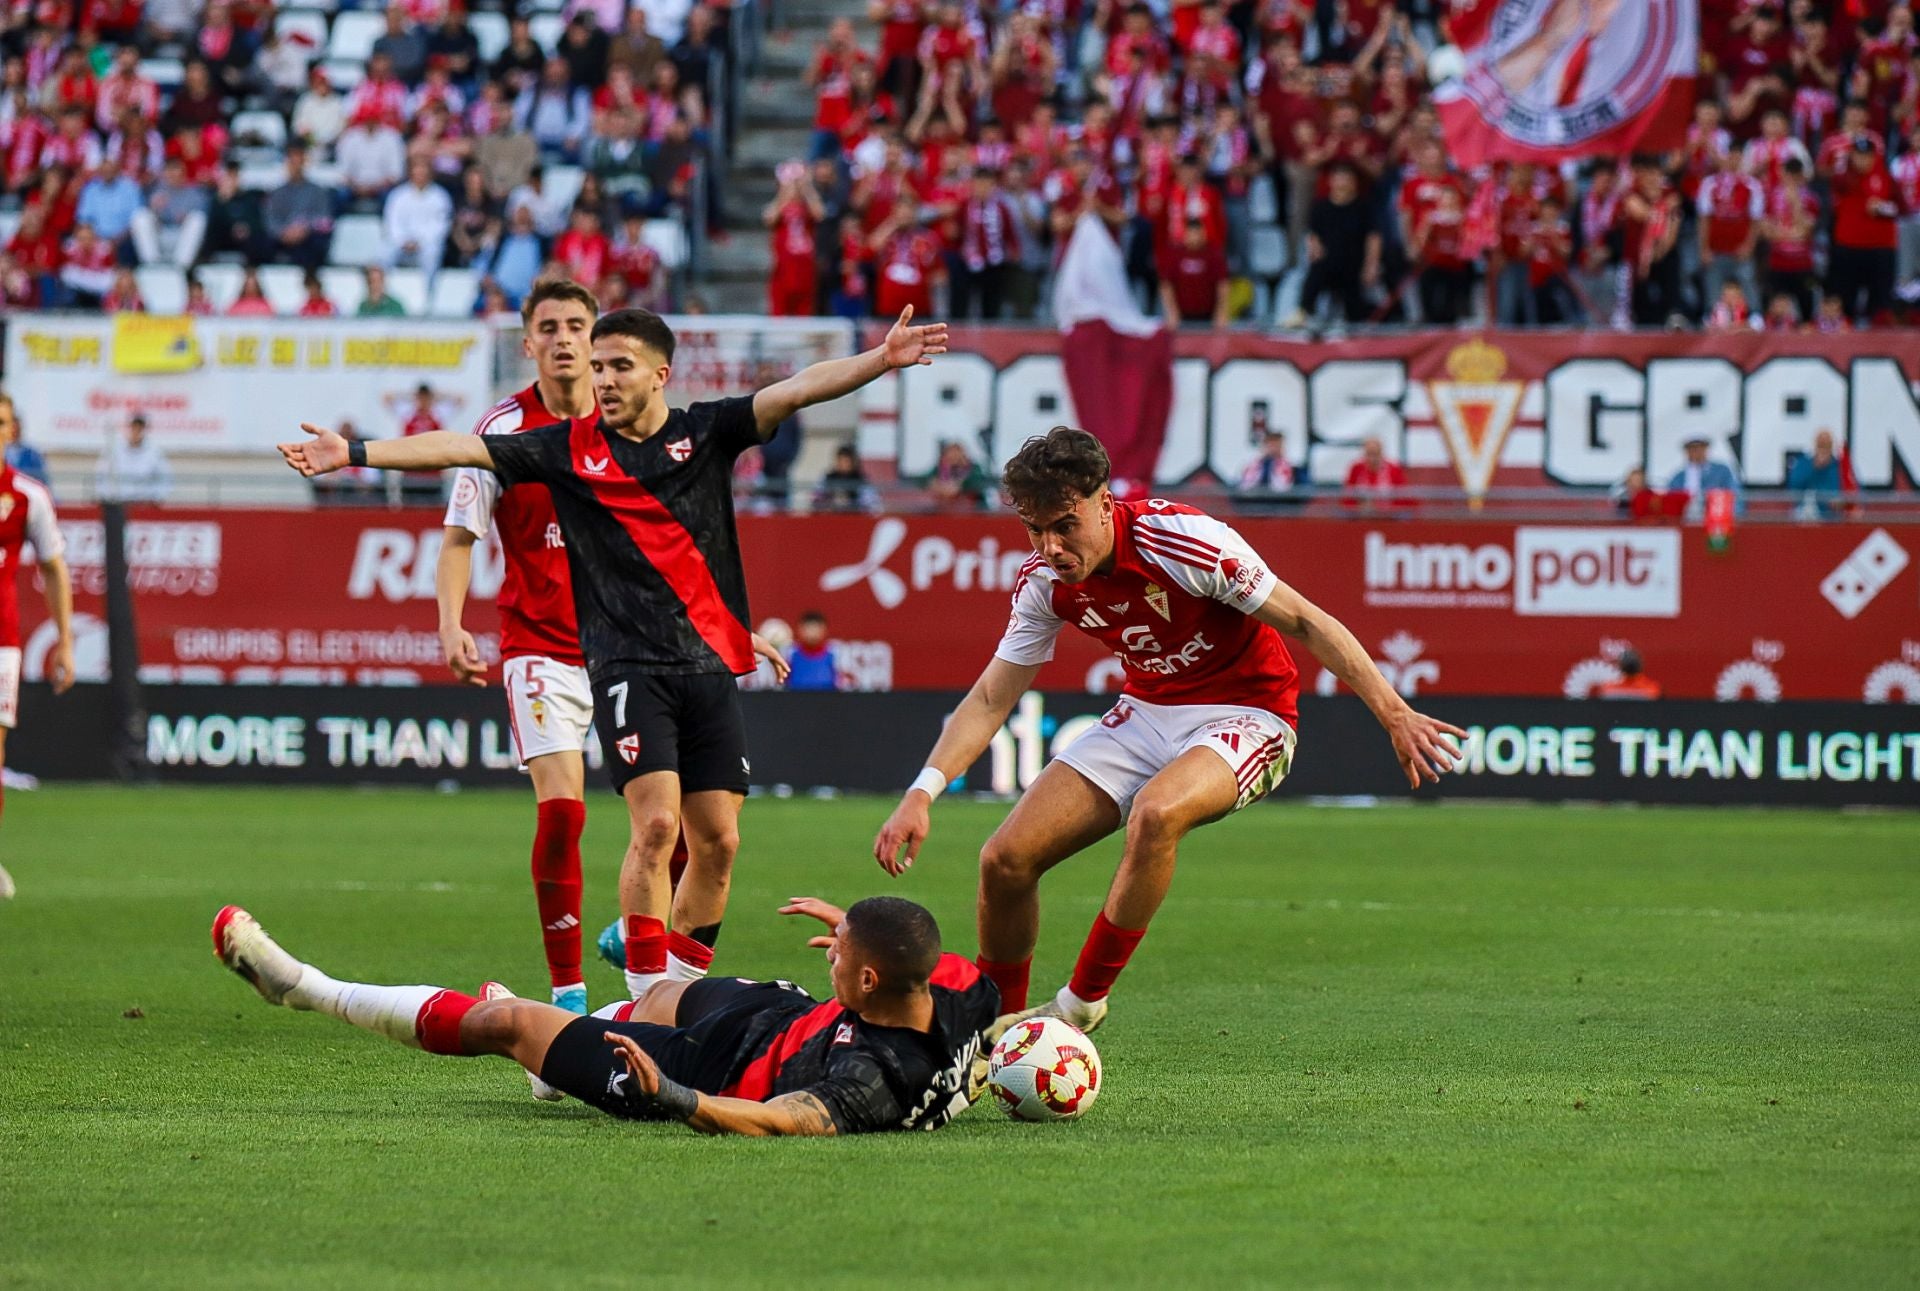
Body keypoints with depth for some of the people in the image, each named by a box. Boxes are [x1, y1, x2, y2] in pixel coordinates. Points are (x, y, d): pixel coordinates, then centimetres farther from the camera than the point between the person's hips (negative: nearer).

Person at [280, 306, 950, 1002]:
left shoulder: (705, 432, 7)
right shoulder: (568, 447, 5)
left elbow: (797, 389, -3)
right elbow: (462, 448, 0)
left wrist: (882, 358, -17)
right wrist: (354, 452, -6)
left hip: (711, 664, 3)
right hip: (627, 667, -3)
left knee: (716, 841, 3)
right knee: (656, 825, -17)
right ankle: (646, 997, -12)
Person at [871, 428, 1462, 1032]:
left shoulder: (1182, 540, -25)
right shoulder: (1043, 580, -8)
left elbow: (1305, 622, -18)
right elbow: (990, 700, 0)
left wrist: (1395, 715, -23)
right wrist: (920, 795, -13)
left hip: (1244, 717, -6)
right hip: (1146, 713, 6)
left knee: (1154, 814, -37)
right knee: (1006, 859, -6)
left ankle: (1080, 1005, -21)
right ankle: (997, 1024, 18)